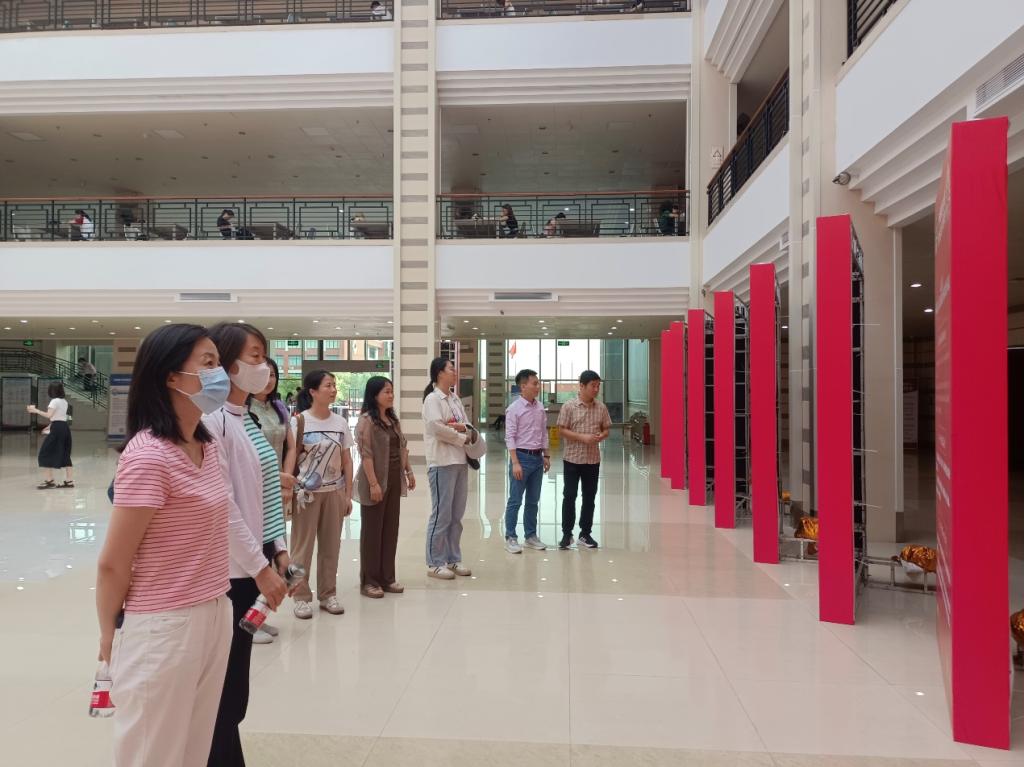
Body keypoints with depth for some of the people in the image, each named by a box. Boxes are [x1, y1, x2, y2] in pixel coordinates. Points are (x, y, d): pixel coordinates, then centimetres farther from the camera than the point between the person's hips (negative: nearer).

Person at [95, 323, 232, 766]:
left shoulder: (207, 446, 5)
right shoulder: (148, 456, -21)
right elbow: (113, 564, -14)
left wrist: (215, 607, 12)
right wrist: (111, 635, -1)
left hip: (214, 617, 7)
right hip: (164, 628, -7)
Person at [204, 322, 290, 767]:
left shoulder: (246, 419, 11)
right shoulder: (212, 420, -16)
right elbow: (223, 504, -20)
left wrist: (278, 549, 10)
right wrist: (260, 567, -16)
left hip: (253, 564, 8)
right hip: (232, 570, -8)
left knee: (235, 681, 18)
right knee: (226, 686, 6)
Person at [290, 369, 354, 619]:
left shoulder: (340, 422, 4)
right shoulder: (299, 421, -8)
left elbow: (346, 461, 7)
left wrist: (348, 494, 5)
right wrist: (289, 491, -13)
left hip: (334, 492, 4)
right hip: (306, 492, -4)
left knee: (331, 545, 9)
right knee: (303, 545, 4)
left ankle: (328, 594, 21)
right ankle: (301, 597, 16)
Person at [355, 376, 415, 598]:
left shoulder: (393, 419, 11)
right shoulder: (366, 420, -12)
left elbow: (402, 447, 17)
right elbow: (366, 454, -17)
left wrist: (409, 471, 13)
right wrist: (373, 484, -20)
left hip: (394, 480, 7)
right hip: (376, 482, -7)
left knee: (391, 530, 11)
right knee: (372, 531, 3)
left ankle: (387, 578, 21)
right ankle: (369, 581, 13)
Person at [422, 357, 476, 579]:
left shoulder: (455, 399, 16)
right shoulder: (432, 398, -7)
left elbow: (469, 427, 13)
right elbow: (437, 427, -20)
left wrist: (463, 427, -10)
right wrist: (463, 437, -9)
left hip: (460, 461, 8)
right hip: (442, 463, -8)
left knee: (457, 515, 12)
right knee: (441, 515, -2)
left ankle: (453, 559, 21)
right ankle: (435, 563, 8)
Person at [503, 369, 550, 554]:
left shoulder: (540, 408, 7)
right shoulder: (514, 409, -11)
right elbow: (510, 437, -13)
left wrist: (546, 455, 13)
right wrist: (515, 463, -18)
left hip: (537, 457, 6)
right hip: (522, 456, -6)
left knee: (533, 501, 14)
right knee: (515, 501, 0)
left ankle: (531, 536, 25)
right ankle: (510, 538, 9)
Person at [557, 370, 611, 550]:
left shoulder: (601, 407, 3)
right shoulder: (569, 406, -8)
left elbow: (606, 430, 10)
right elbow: (561, 430, -8)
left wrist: (601, 437, -13)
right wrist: (582, 437, -19)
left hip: (593, 459, 4)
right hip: (572, 458, -3)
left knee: (589, 496, 9)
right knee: (569, 496, 2)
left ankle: (585, 533, 20)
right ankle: (567, 534, 14)